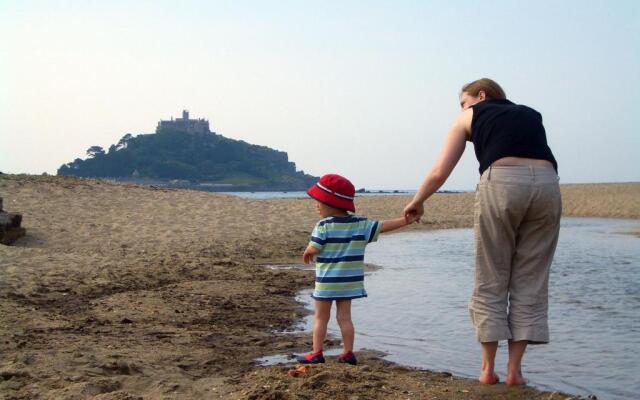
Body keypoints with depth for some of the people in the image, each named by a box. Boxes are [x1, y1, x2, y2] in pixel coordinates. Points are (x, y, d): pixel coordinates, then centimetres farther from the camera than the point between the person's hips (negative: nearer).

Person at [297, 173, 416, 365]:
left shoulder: (324, 225, -14)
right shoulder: (360, 224, 0)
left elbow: (313, 249, -16)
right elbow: (382, 226, -2)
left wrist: (307, 252, 6)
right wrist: (405, 220, 2)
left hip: (327, 282, -4)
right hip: (349, 281, 4)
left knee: (321, 317, 6)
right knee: (344, 316, 11)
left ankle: (316, 353, 7)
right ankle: (348, 353, 11)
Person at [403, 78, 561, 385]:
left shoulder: (470, 116, 22)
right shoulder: (531, 114, 32)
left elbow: (439, 173, 19)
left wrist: (417, 202, 34)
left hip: (501, 182, -3)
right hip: (547, 184, 3)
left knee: (491, 281, 9)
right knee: (529, 282, 10)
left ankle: (488, 368, 11)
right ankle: (515, 369, 10)